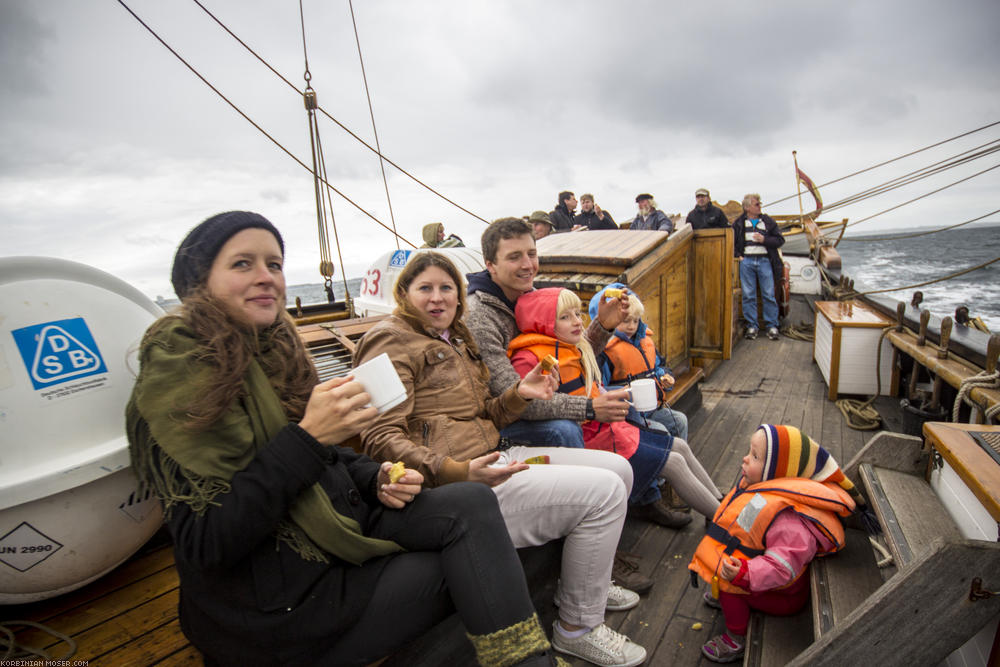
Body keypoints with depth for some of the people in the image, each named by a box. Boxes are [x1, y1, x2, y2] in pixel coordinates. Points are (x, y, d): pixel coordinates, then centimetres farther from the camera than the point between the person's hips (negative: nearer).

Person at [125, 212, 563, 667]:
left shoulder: (271, 351, 6)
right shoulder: (179, 376, -17)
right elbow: (205, 544, -23)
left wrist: (375, 479, -4)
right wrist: (307, 437, -29)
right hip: (279, 602, -6)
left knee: (472, 503, -11)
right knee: (475, 569, -12)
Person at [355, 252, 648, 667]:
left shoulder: (454, 341, 22)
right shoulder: (391, 340, -7)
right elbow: (380, 438, -18)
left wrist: (518, 395, 1)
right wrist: (458, 473, -30)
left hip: (493, 456, 10)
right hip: (451, 486, -10)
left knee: (619, 468, 11)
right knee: (604, 491, -15)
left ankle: (586, 580, 30)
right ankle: (578, 628, 4)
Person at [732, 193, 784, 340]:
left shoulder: (768, 221, 10)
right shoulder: (738, 223, 9)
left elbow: (780, 240, 8)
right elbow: (731, 241, 11)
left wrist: (764, 239, -7)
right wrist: (737, 255, -2)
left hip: (764, 260, 0)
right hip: (746, 261, 0)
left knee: (769, 295, -1)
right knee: (748, 295, 0)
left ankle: (772, 326, 7)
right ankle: (752, 326, 8)